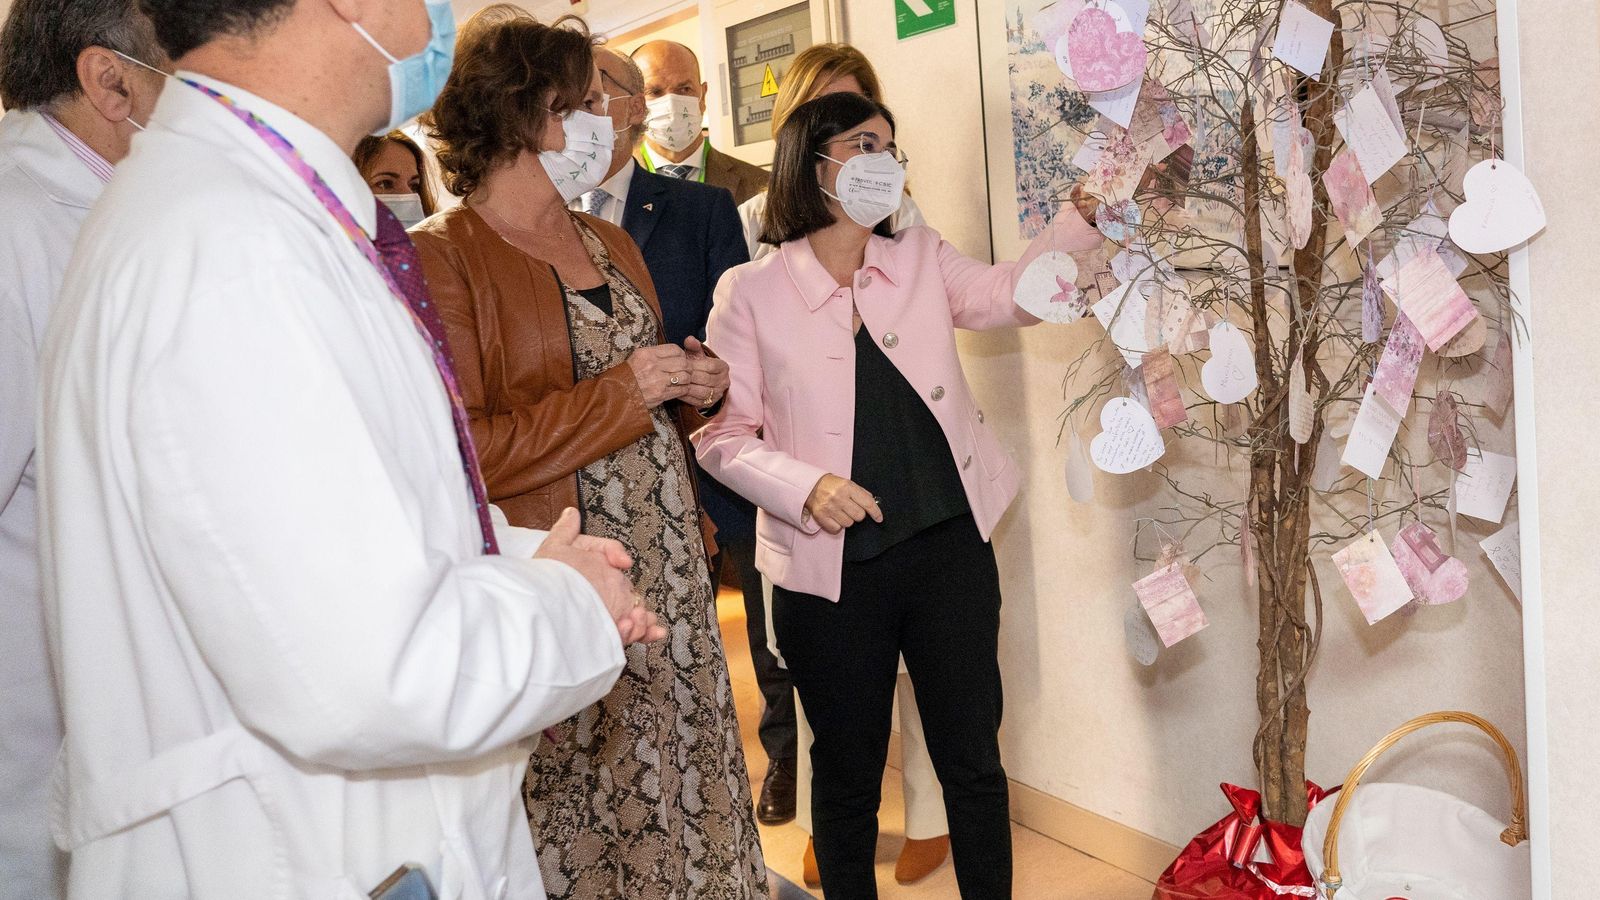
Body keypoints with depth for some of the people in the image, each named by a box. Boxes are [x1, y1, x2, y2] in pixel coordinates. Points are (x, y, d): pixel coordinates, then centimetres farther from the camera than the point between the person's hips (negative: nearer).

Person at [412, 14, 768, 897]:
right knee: (577, 829, 4)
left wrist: (689, 391, 6)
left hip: (668, 572, 7)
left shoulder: (613, 244, 16)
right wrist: (622, 394, -16)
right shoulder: (443, 258, -9)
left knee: (678, 796, 11)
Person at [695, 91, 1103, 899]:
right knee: (848, 771, 14)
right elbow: (723, 434, -5)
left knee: (973, 758, 13)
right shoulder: (750, 292, -4)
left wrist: (1085, 213, -13)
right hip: (832, 570, -3)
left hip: (950, 548, 3)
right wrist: (806, 487, -20)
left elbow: (1014, 294, 0)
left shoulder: (920, 260, 8)